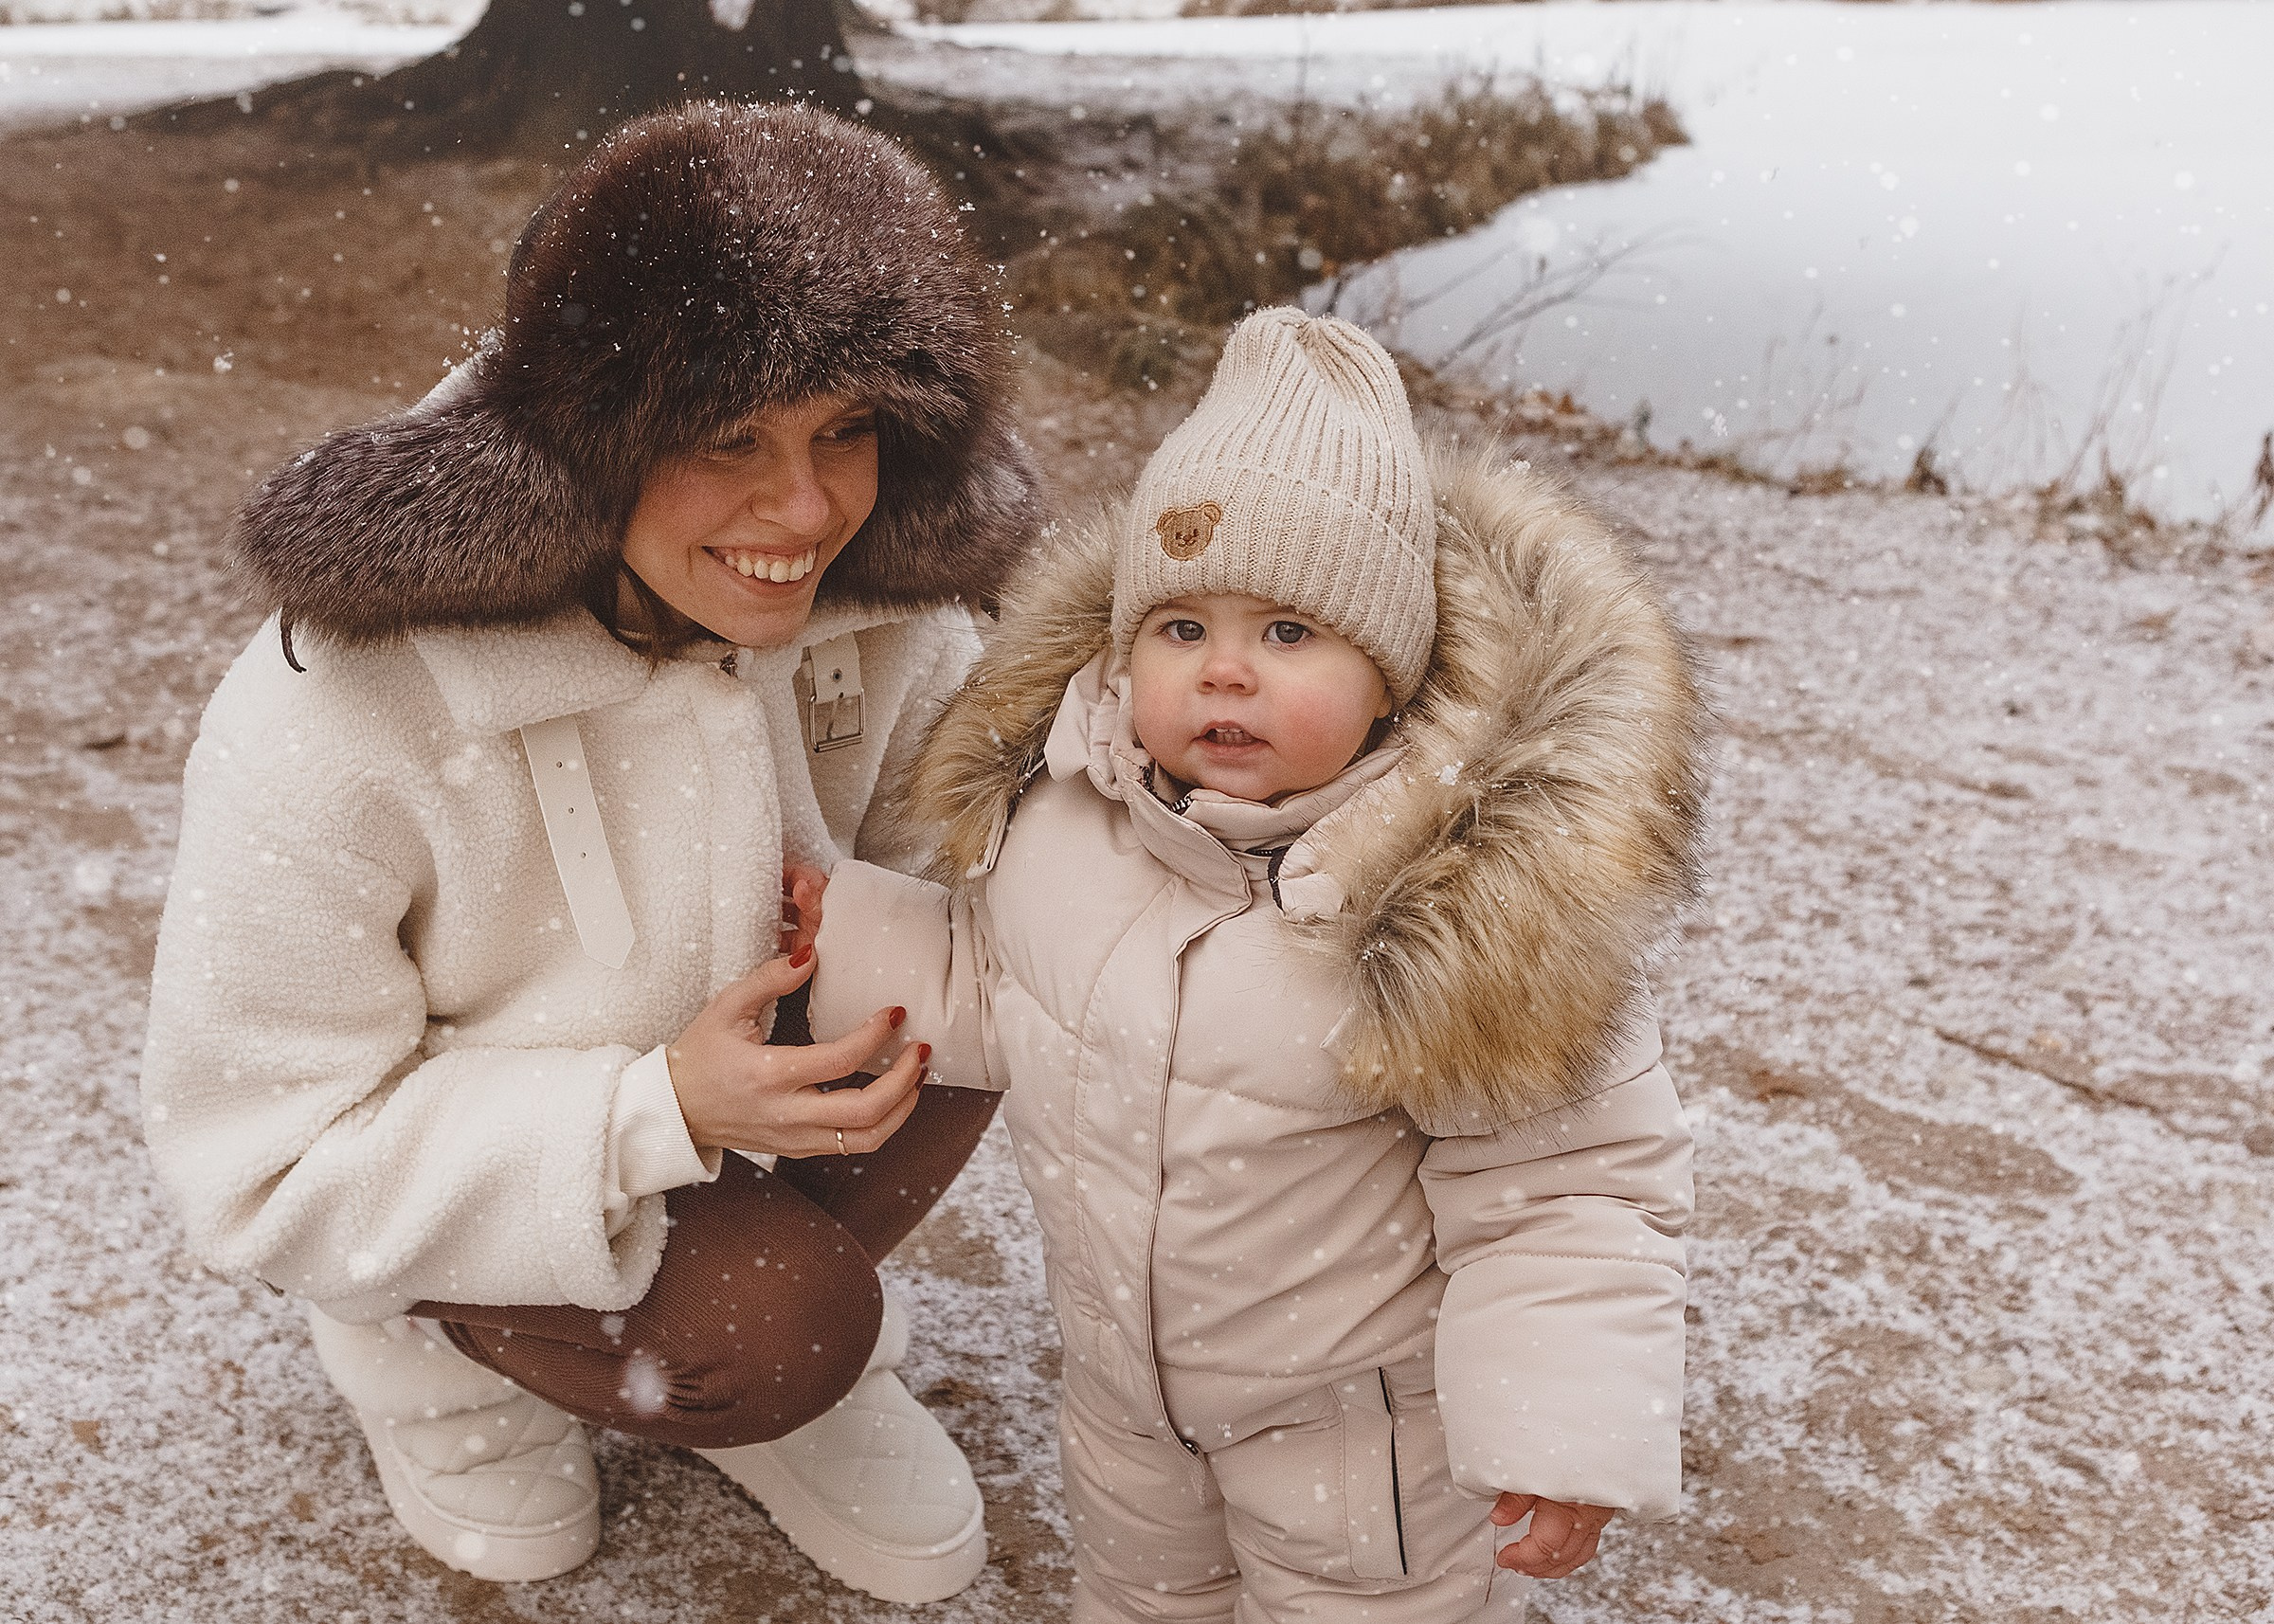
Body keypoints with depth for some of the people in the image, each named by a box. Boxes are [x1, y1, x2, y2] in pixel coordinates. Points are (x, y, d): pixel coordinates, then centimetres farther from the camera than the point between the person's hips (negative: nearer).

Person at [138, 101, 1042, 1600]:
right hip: (423, 1183, -5)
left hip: (720, 1074, 5)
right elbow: (260, 1165, -25)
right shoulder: (330, 733, -34)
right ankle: (451, 1359, 5)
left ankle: (793, 1343, 3)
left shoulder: (883, 605, -20)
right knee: (772, 1330, -28)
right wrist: (658, 1111, -37)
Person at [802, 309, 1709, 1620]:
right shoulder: (1063, 806, -16)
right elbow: (994, 983, 5)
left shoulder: (1476, 899, -32)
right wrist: (846, 943, -2)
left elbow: (1566, 1188, -24)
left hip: (1363, 1409, -5)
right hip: (1124, 1374, 6)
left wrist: (1563, 1438, -27)